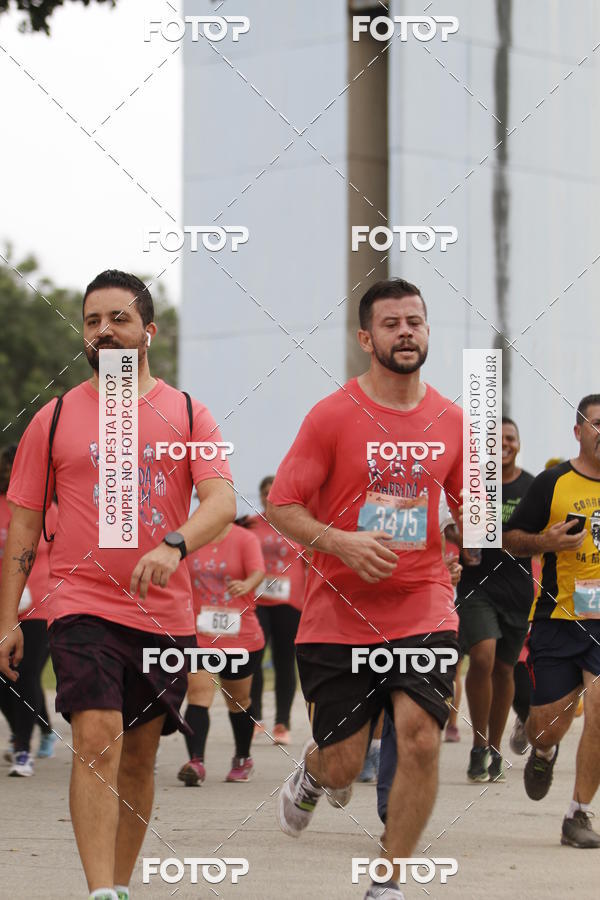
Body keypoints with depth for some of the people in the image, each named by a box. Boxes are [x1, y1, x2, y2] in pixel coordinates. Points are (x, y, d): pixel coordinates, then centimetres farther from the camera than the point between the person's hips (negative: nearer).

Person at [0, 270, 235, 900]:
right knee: (97, 739, -18)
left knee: (139, 754, 10)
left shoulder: (188, 415, 6)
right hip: (81, 605, -2)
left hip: (165, 613, 2)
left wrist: (174, 545, -27)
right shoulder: (55, 418, 6)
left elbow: (222, 502, -7)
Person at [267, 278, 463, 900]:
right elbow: (281, 506, -5)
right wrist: (342, 544, -21)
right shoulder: (333, 416, -6)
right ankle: (312, 775, 41)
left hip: (423, 610, 2)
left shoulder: (449, 420, 6)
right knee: (343, 764, 1)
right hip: (340, 612, -2)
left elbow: (465, 509, 19)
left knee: (421, 742, -14)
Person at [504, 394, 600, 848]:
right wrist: (548, 542, -13)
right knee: (548, 723, 3)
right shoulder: (553, 483, -1)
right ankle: (543, 753, 43)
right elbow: (511, 538, 5)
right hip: (558, 619, 0)